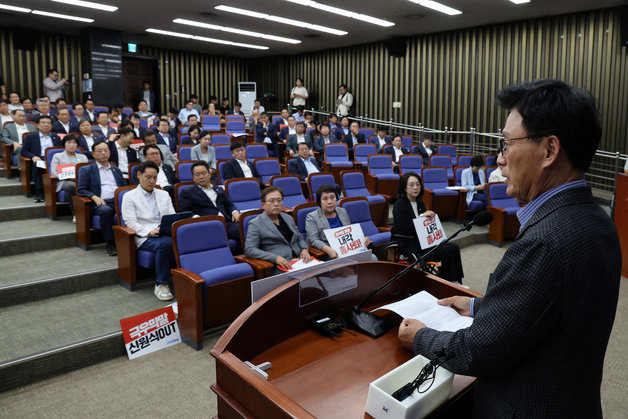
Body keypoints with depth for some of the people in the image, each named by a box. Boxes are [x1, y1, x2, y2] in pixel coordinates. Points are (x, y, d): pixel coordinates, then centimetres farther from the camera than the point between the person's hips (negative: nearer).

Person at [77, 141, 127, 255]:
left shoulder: (116, 170, 28)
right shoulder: (86, 170, 15)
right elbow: (81, 190, 5)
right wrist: (94, 197, -14)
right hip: (100, 203, -3)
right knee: (106, 210, -38)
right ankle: (109, 244, -25)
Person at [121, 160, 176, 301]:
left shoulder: (164, 194, 23)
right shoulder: (129, 197, 9)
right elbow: (131, 223, -2)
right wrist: (149, 231, -19)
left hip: (167, 233, 4)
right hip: (145, 237, -3)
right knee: (166, 243, -38)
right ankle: (161, 284, -23)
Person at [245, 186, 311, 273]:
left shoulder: (288, 218, 20)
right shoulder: (255, 224, 1)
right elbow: (249, 250, -8)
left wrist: (304, 249, 3)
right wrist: (275, 258, -19)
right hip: (280, 266, -6)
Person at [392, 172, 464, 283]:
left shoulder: (420, 203, 15)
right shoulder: (400, 205, -10)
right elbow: (403, 230, -19)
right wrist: (421, 216, -21)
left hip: (421, 240, 8)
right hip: (408, 244, -8)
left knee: (454, 247, -12)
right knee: (448, 251, -21)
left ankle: (455, 282, -6)